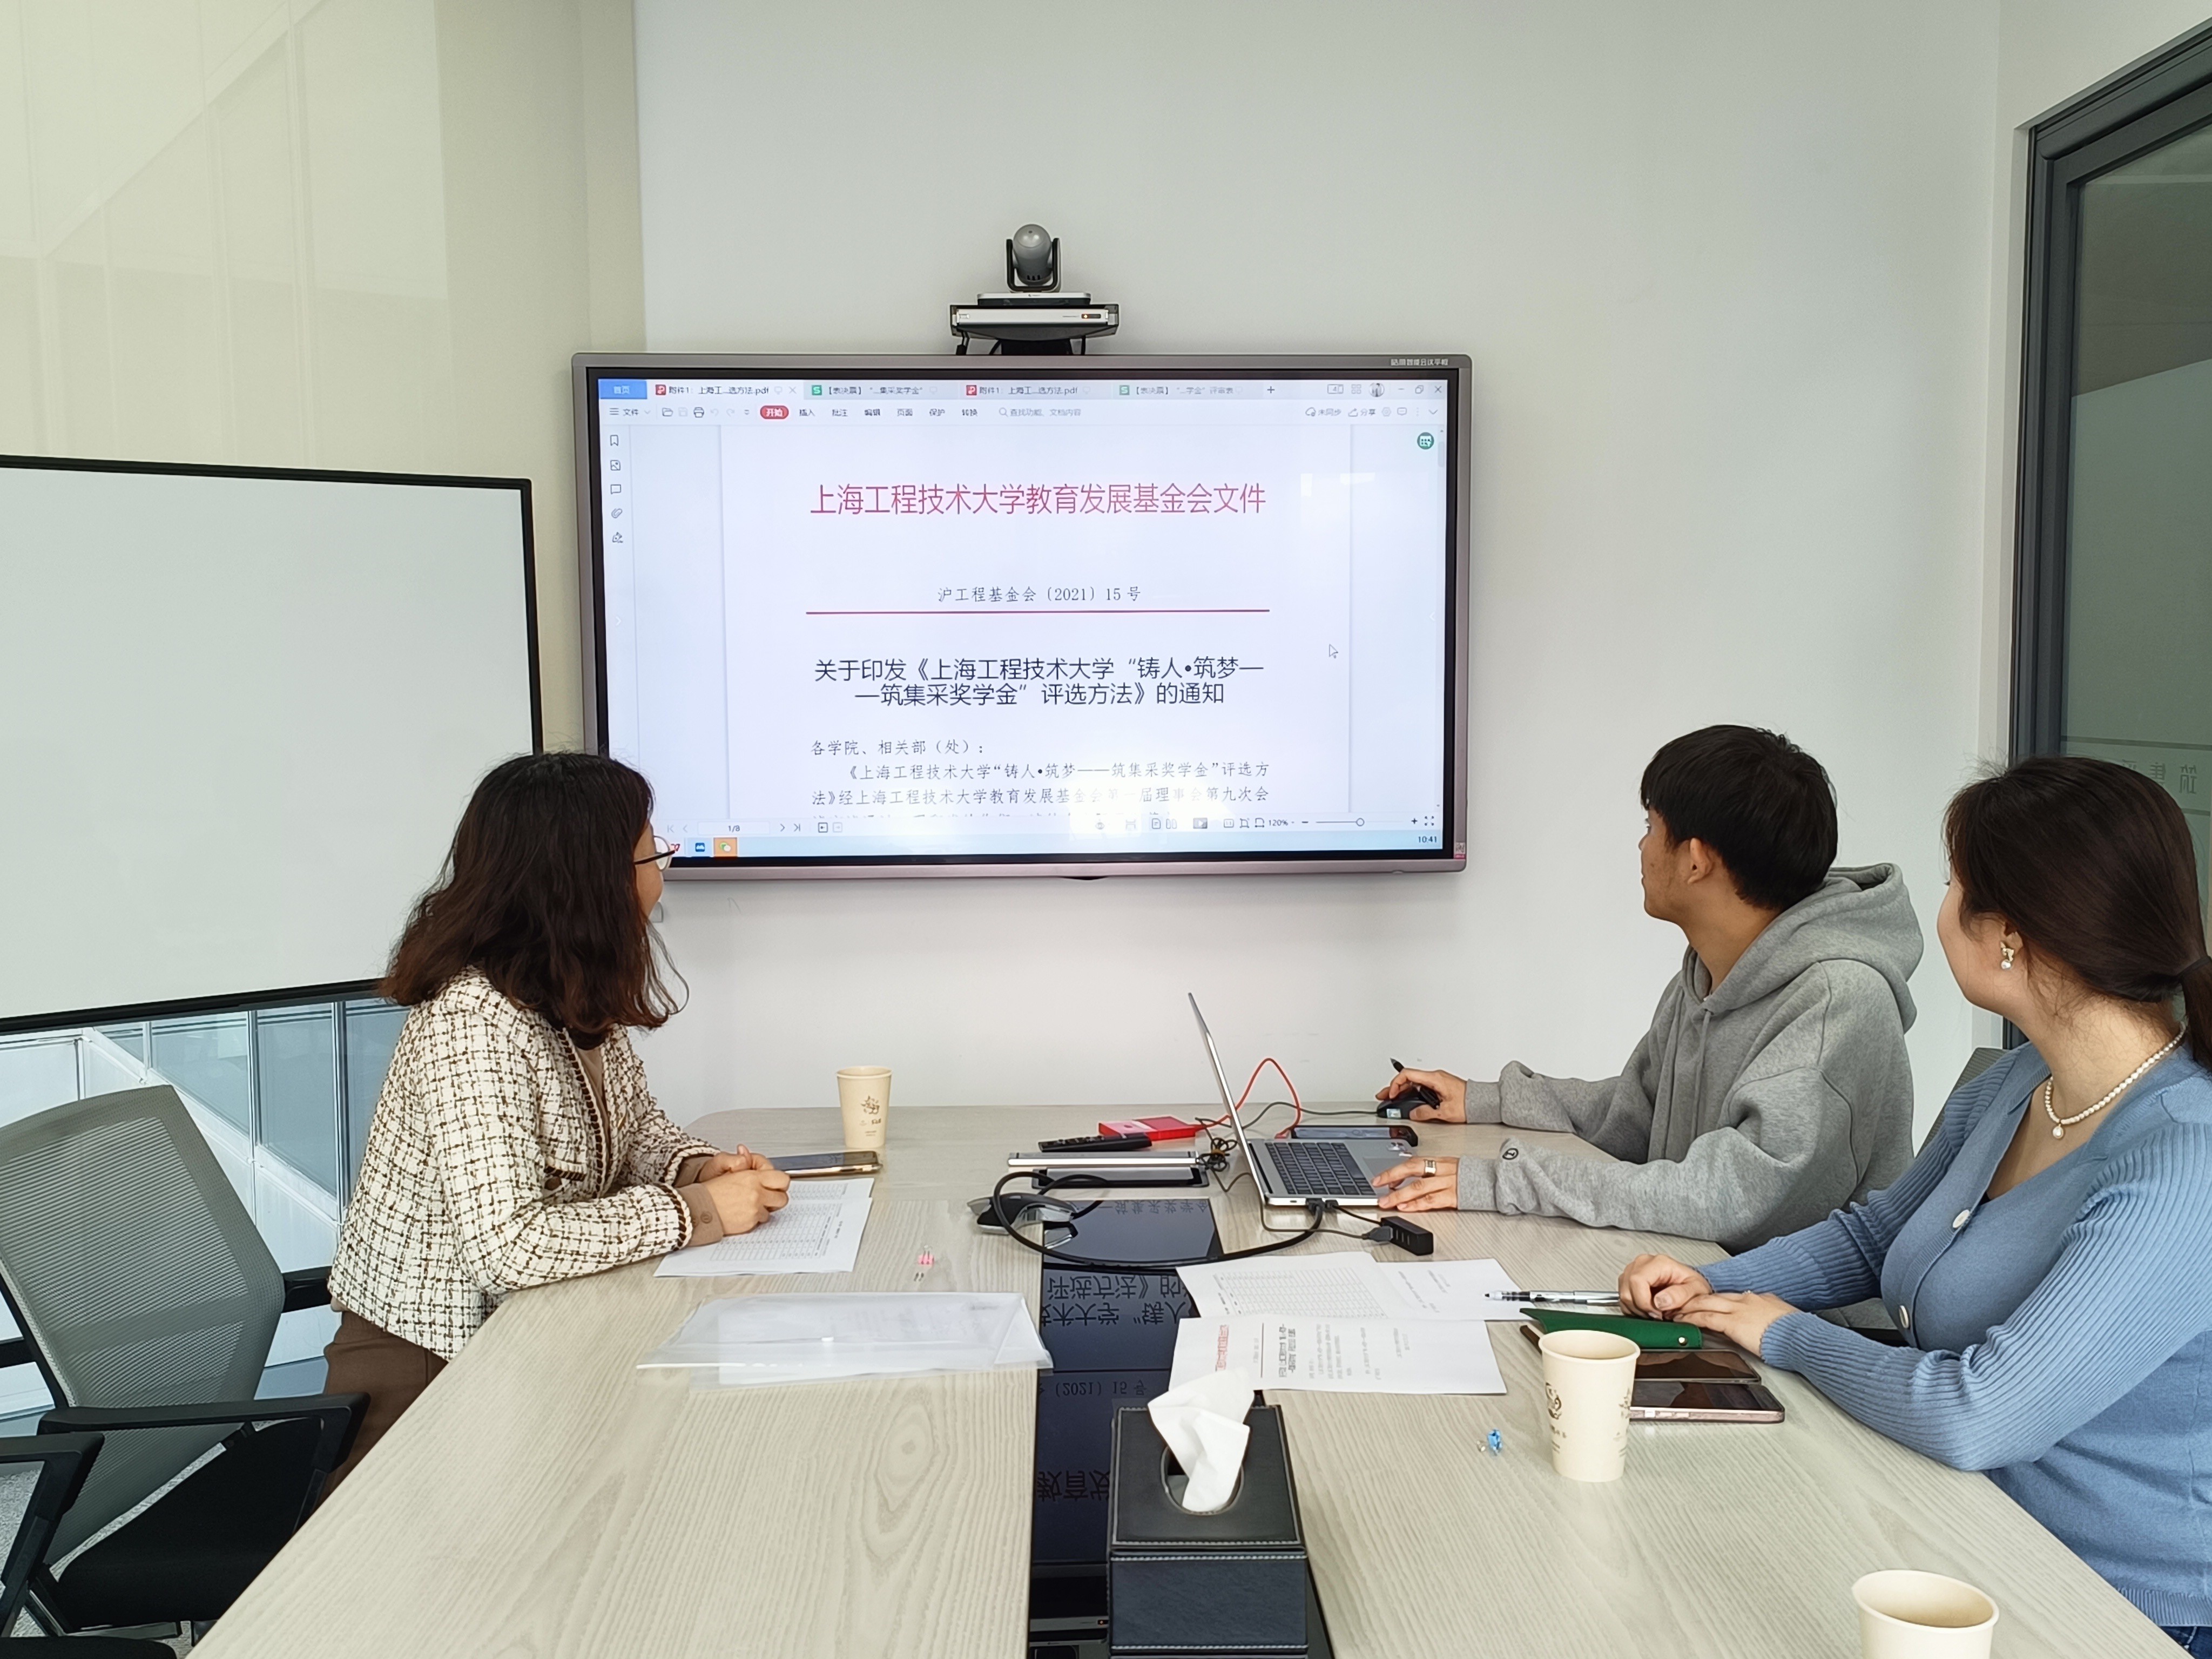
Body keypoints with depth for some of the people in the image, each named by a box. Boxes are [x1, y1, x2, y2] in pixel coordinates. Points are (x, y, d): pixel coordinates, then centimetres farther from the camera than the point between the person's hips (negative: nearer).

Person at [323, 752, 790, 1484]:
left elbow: (635, 1126, 14)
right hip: (425, 1369, -7)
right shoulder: (472, 1024, -26)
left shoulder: (580, 1001, 2)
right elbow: (506, 1245, -32)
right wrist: (697, 1211, -24)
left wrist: (700, 1168, -8)